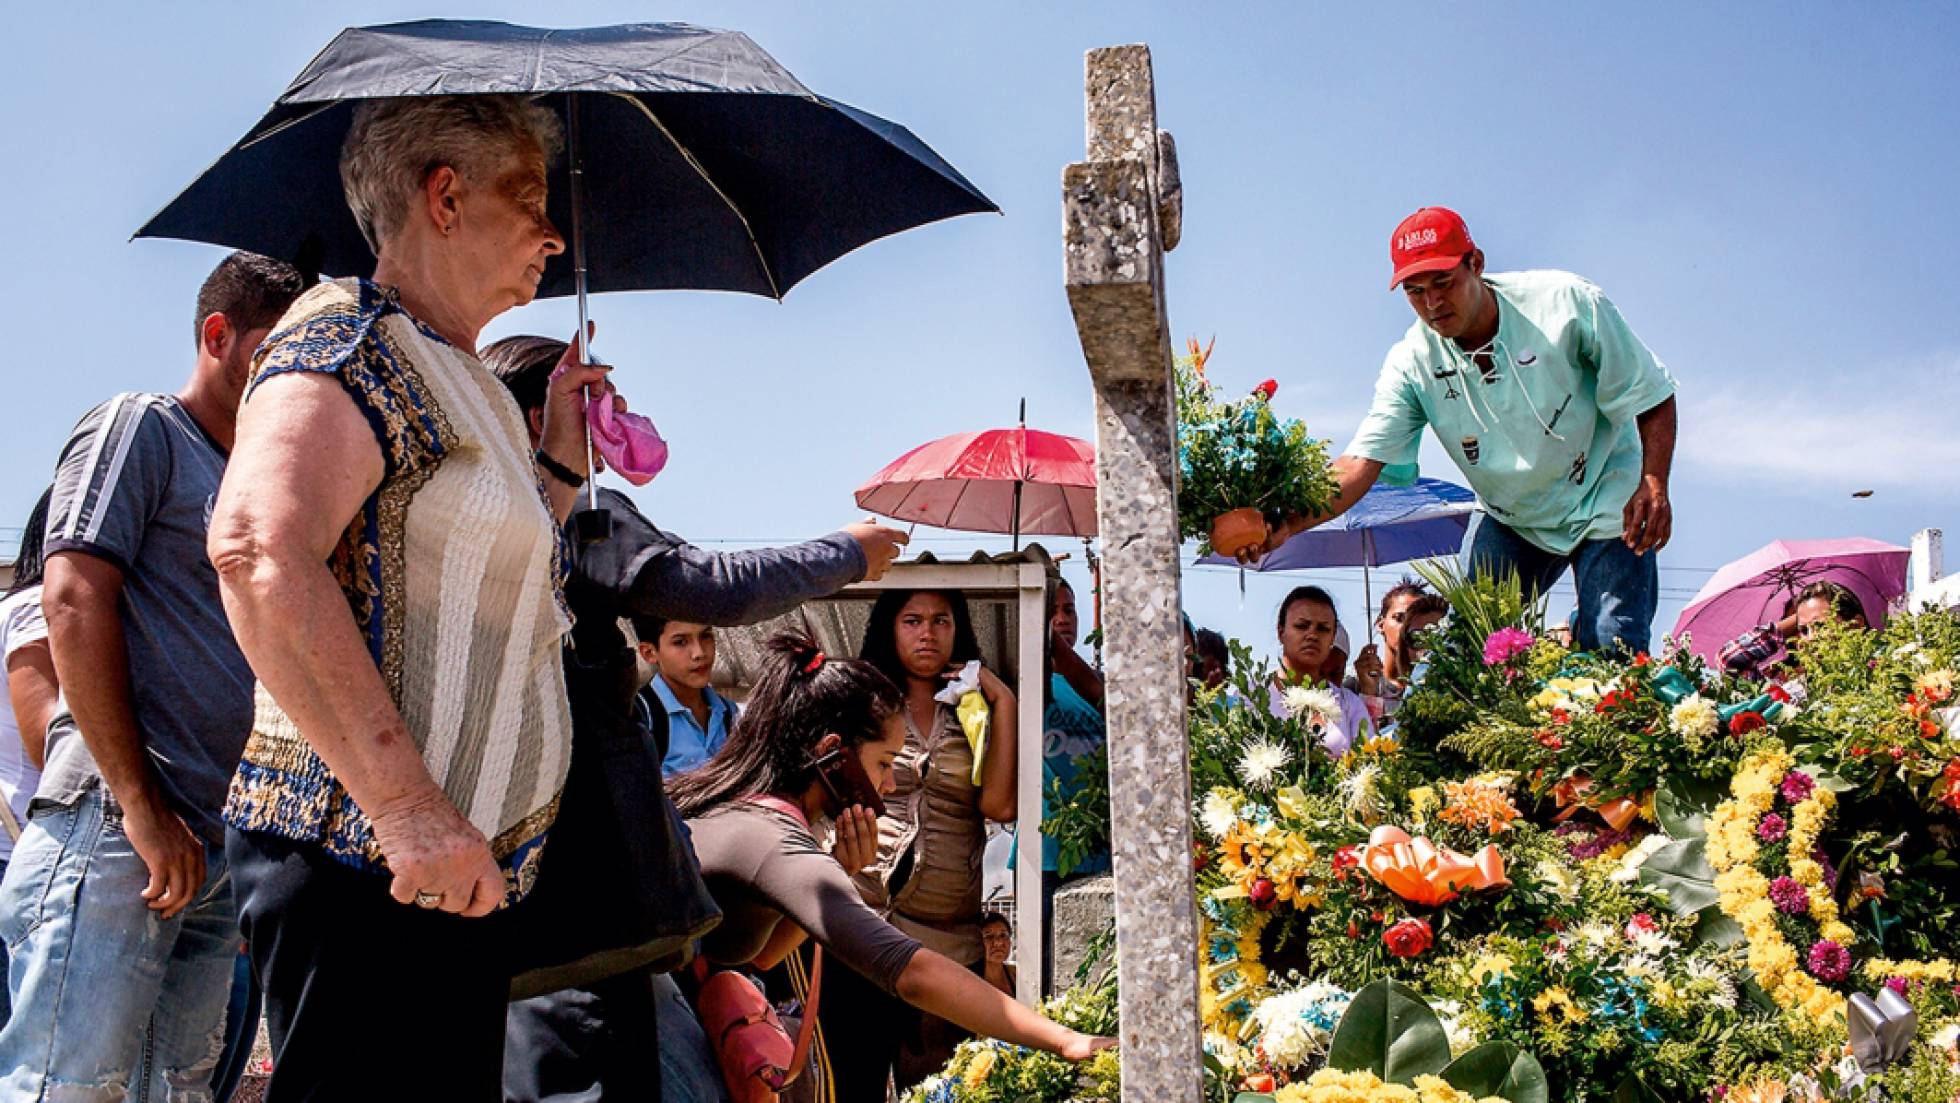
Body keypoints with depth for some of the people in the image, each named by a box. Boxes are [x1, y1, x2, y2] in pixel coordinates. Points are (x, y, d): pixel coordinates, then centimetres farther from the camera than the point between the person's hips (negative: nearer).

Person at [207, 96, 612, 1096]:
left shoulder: (463, 384, 21)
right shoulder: (349, 335, -9)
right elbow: (257, 547, -27)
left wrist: (560, 457, 20)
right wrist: (405, 803, -30)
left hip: (455, 870, 10)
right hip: (366, 869, -10)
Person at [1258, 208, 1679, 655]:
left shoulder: (1566, 302, -21)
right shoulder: (1411, 364, -15)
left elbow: (1651, 397, -11)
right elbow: (1361, 463, -24)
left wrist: (1653, 483, -26)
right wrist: (1288, 523, -41)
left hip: (1606, 506, -2)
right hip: (1510, 520, 3)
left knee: (1612, 654, -11)